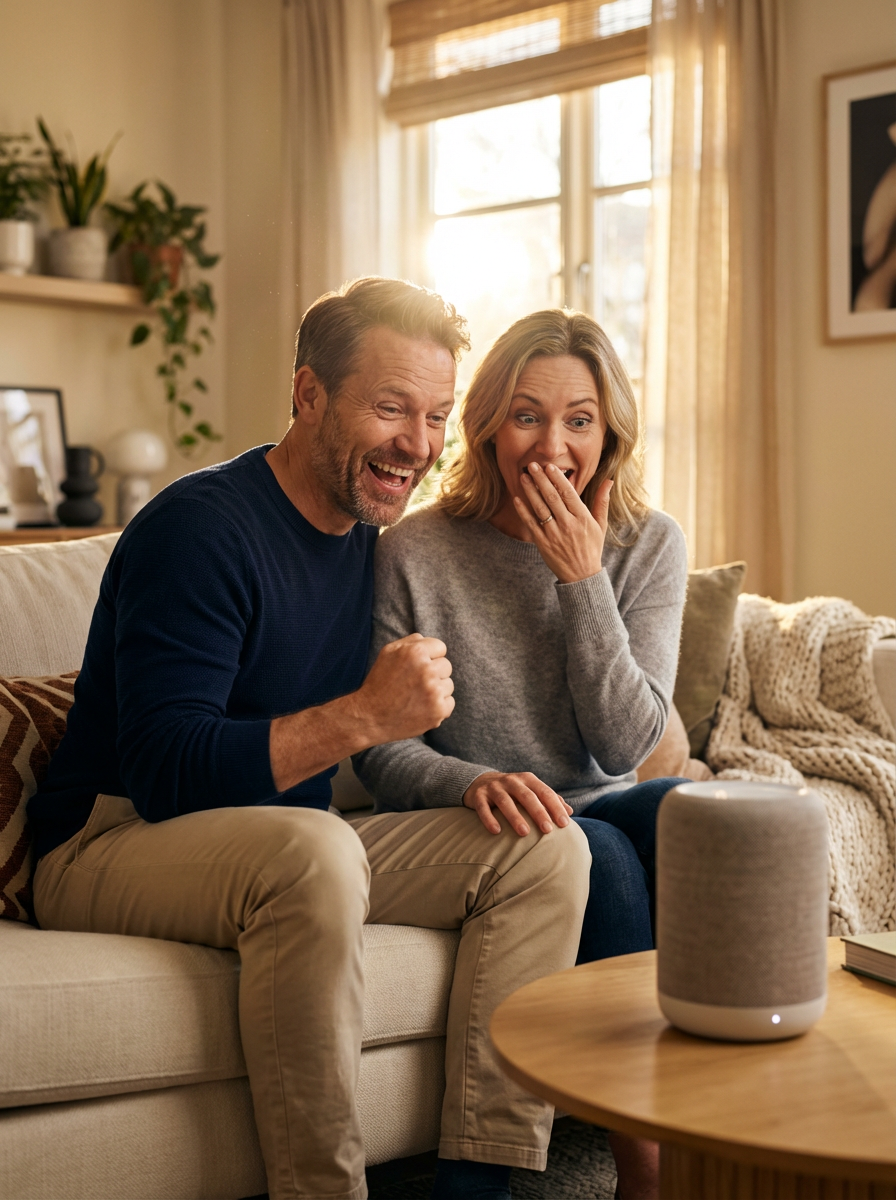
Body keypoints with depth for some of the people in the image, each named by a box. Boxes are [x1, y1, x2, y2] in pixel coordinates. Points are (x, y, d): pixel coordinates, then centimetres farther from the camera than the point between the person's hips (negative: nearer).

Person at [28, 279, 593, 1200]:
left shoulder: (372, 535, 8)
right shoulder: (199, 528, -17)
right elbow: (166, 774, -25)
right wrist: (362, 718, -32)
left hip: (291, 852, 8)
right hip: (112, 842, -8)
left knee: (546, 847, -7)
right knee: (314, 850, -39)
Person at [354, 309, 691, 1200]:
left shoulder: (649, 547, 1)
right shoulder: (415, 555, -7)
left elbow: (626, 741, -9)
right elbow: (380, 754, -8)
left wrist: (583, 579, -16)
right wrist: (476, 783, -30)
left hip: (598, 809, 3)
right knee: (597, 852, -33)